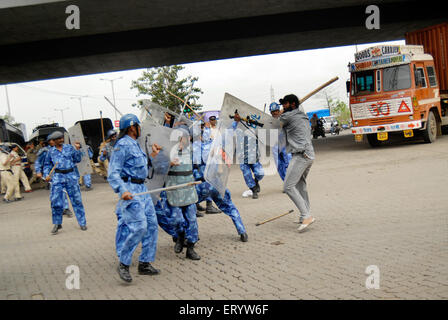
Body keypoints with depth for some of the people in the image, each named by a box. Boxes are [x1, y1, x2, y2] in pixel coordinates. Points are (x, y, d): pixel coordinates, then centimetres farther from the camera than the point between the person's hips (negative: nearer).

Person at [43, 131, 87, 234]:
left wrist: (77, 149, -6)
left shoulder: (69, 147, 9)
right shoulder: (51, 151, 11)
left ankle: (82, 223, 10)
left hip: (71, 175, 0)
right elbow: (47, 164, 16)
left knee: (76, 199, 2)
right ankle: (57, 224, 14)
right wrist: (46, 175, 2)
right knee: (56, 201, -3)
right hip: (57, 177, 0)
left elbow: (77, 159, 7)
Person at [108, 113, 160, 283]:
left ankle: (145, 264, 14)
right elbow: (113, 173, -20)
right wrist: (122, 190, -34)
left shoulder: (135, 144, 17)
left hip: (142, 189, 10)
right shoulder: (123, 145, -12)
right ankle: (123, 264, -3)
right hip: (130, 189, -10)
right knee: (138, 226, -17)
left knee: (152, 225, 6)